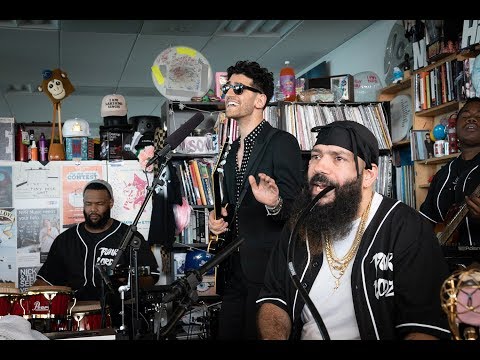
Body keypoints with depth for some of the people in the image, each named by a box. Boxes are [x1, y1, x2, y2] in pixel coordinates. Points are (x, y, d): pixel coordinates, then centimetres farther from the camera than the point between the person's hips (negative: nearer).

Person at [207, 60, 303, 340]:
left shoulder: (283, 143, -10)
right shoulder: (234, 149, 15)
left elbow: (294, 210, -14)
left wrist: (275, 204, -36)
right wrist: (219, 219, 5)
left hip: (268, 271, -8)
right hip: (236, 269, 8)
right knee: (228, 333, 13)